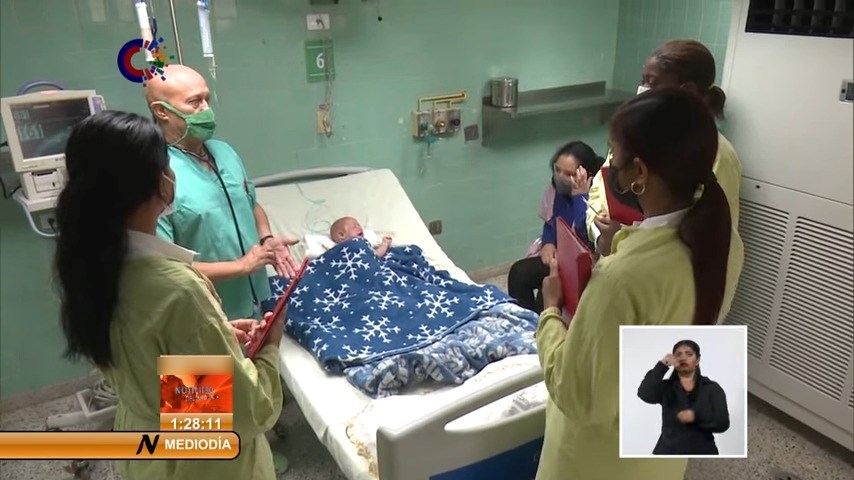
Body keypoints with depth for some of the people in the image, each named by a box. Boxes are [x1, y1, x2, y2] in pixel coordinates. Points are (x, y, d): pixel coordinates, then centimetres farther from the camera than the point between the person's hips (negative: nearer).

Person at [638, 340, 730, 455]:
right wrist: (662, 366, -15)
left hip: (702, 452, 0)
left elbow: (723, 423, -4)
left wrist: (697, 416, -20)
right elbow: (644, 394, -16)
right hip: (668, 453, 0)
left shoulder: (712, 388, 5)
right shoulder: (665, 387, 5)